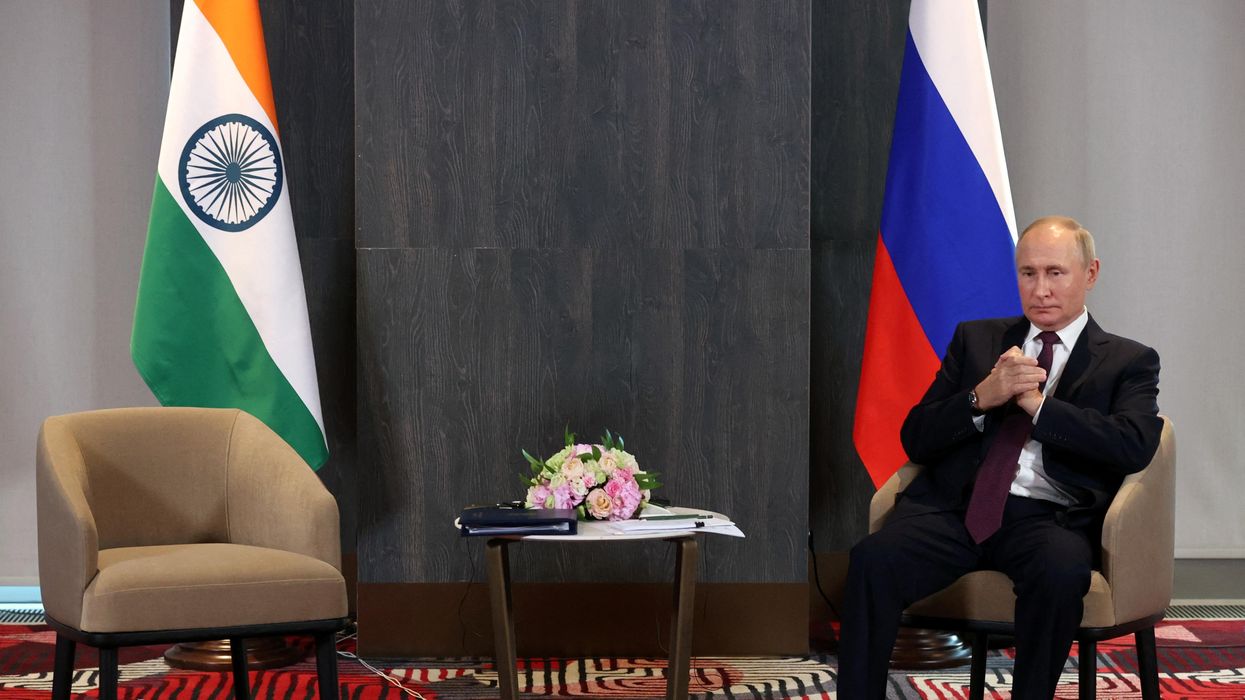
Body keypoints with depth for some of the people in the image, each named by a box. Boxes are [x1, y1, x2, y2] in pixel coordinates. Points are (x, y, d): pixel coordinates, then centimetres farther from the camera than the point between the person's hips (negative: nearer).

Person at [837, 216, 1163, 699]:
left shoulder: (1129, 362, 14)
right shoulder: (976, 340, 23)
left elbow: (1135, 445, -5)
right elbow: (915, 439, 15)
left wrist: (1036, 404, -8)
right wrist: (980, 398, -4)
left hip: (1047, 515, -2)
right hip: (956, 504, 2)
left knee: (1061, 573, -37)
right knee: (873, 559, -28)